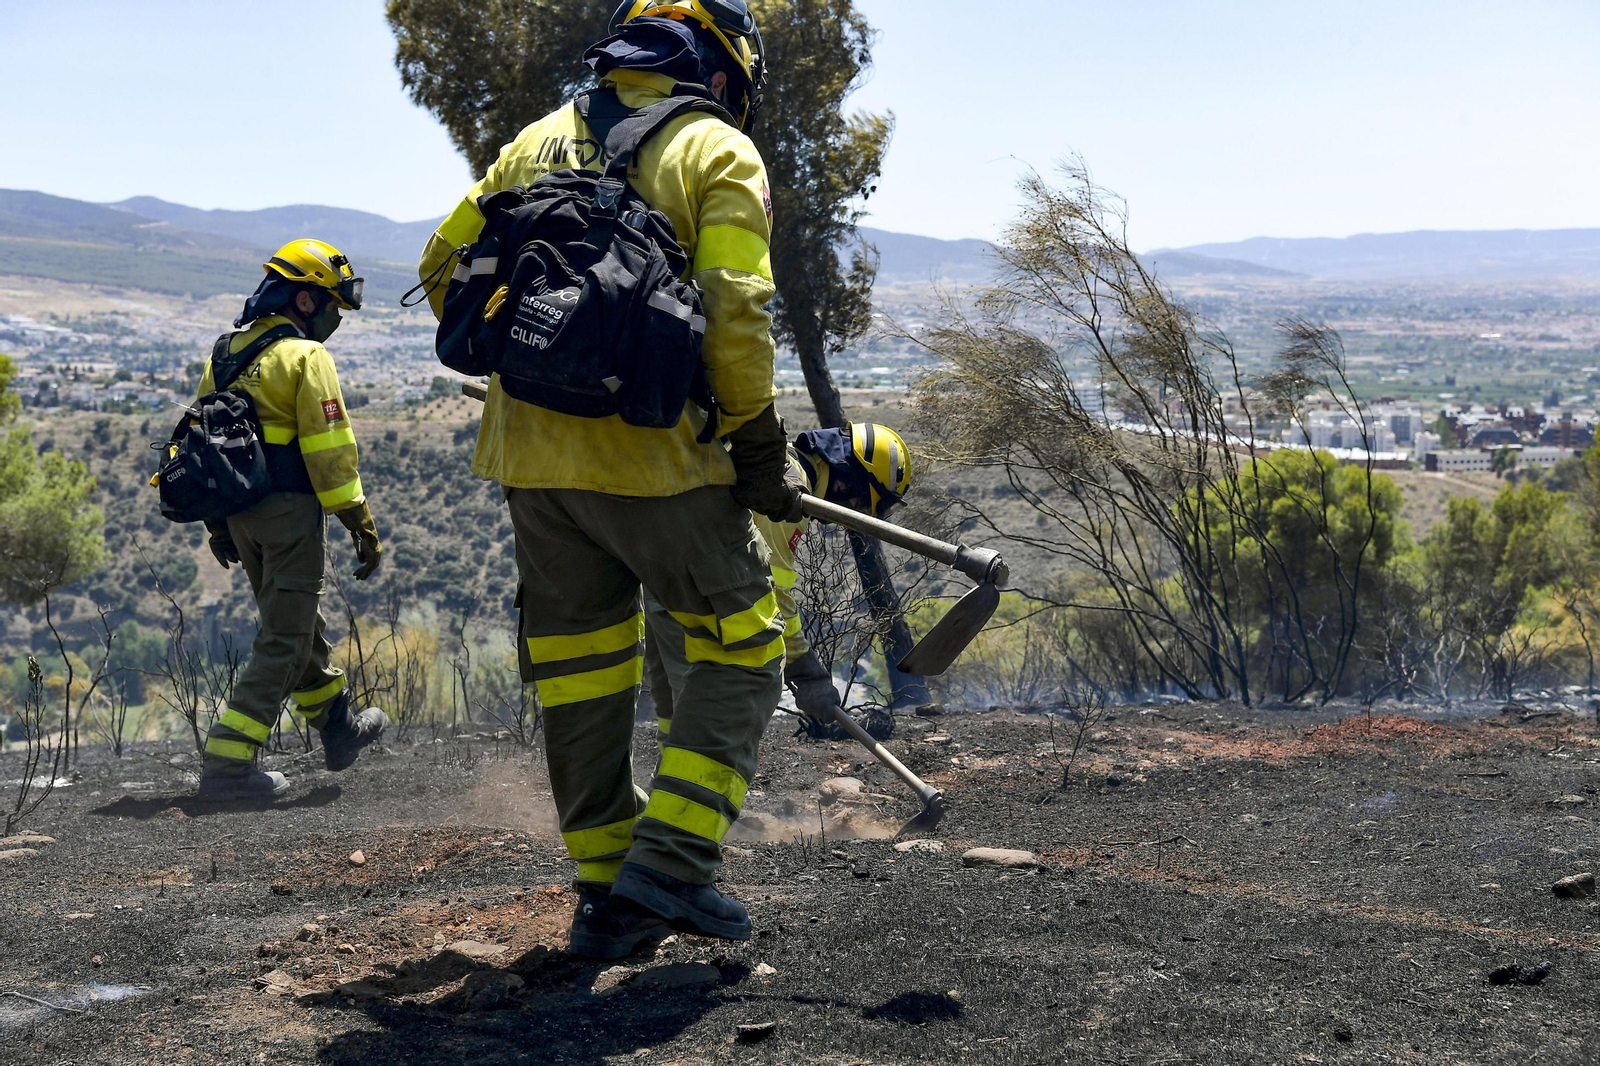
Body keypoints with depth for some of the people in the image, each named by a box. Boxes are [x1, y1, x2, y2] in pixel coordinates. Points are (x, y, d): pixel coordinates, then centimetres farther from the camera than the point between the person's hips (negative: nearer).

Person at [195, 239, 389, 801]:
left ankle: (339, 729, 38)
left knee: (297, 621, 22)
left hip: (239, 511, 8)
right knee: (284, 639, -2)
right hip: (290, 508, -8)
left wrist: (215, 521, 21)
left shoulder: (225, 351, 13)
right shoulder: (305, 357, -12)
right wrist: (361, 524, -13)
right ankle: (227, 764, -5)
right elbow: (330, 448, -17)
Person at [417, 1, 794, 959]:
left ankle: (606, 894, 18)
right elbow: (734, 312, -12)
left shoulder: (539, 141, 16)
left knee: (581, 663, 14)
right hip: (651, 452, -5)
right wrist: (760, 448, -6)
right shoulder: (720, 153, 0)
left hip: (529, 450, 6)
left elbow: (446, 265, 17)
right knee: (744, 645, 8)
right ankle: (671, 862, -3)